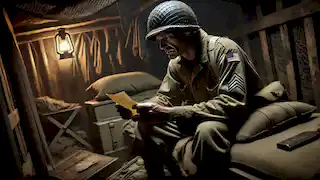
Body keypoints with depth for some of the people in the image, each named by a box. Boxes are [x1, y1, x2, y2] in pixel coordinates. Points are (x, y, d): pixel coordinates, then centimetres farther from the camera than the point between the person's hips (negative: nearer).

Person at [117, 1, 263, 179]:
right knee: (145, 126, -6)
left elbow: (233, 103, -33)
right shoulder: (175, 64, -1)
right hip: (200, 119, 7)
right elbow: (165, 98, 5)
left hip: (241, 116, -6)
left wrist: (172, 113, -37)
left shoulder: (224, 49, -24)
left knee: (207, 130, -40)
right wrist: (137, 108, -19)